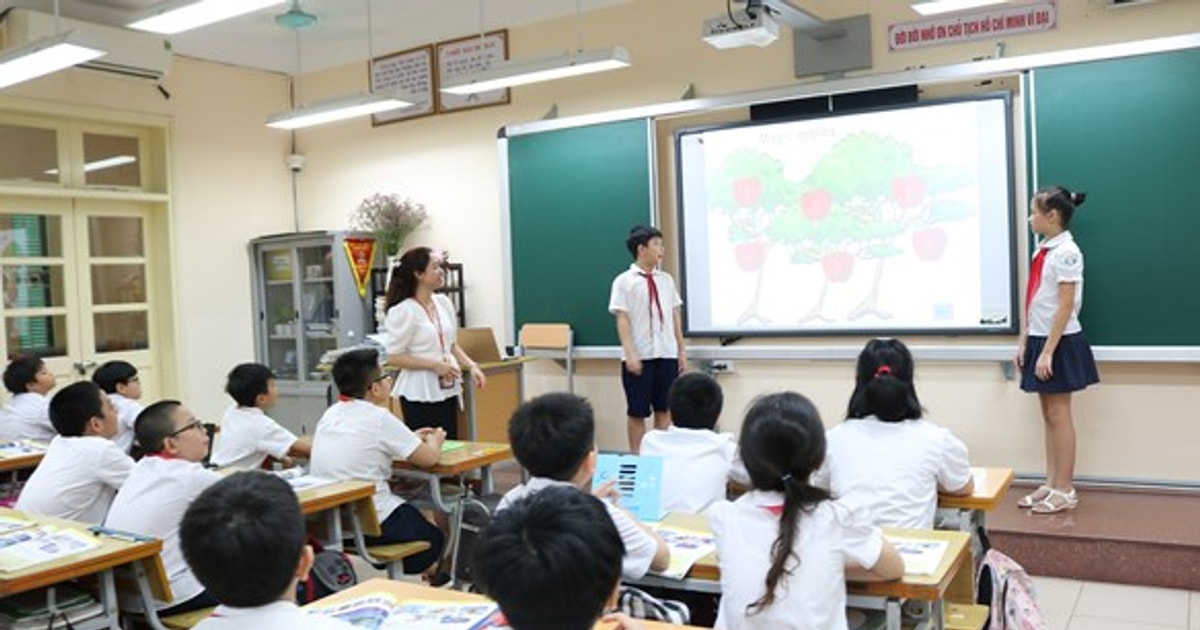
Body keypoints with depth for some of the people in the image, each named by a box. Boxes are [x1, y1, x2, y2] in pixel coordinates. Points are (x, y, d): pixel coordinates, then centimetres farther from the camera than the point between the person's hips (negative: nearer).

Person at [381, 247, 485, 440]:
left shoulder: (443, 303, 7)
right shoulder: (403, 311, -12)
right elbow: (393, 358, -13)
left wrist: (471, 366, 2)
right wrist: (434, 365, -17)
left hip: (447, 390, 7)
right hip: (419, 394, -6)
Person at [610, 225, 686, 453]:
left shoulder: (666, 279, 9)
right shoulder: (624, 281, -4)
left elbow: (674, 316, 11)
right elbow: (622, 320, -8)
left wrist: (681, 350, 10)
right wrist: (630, 354, -16)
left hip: (667, 354, 4)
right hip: (639, 356, -4)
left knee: (665, 409, 9)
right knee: (637, 412, 4)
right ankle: (636, 457, 15)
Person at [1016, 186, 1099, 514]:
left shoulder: (1066, 252, -14)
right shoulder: (1043, 251, 10)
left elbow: (1065, 306, -18)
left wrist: (1048, 351, -20)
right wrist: (1024, 342, 10)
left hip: (1060, 342, -8)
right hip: (1040, 339, 8)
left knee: (1058, 414, -1)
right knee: (1048, 414, 11)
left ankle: (1065, 490, 9)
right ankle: (1051, 484, 19)